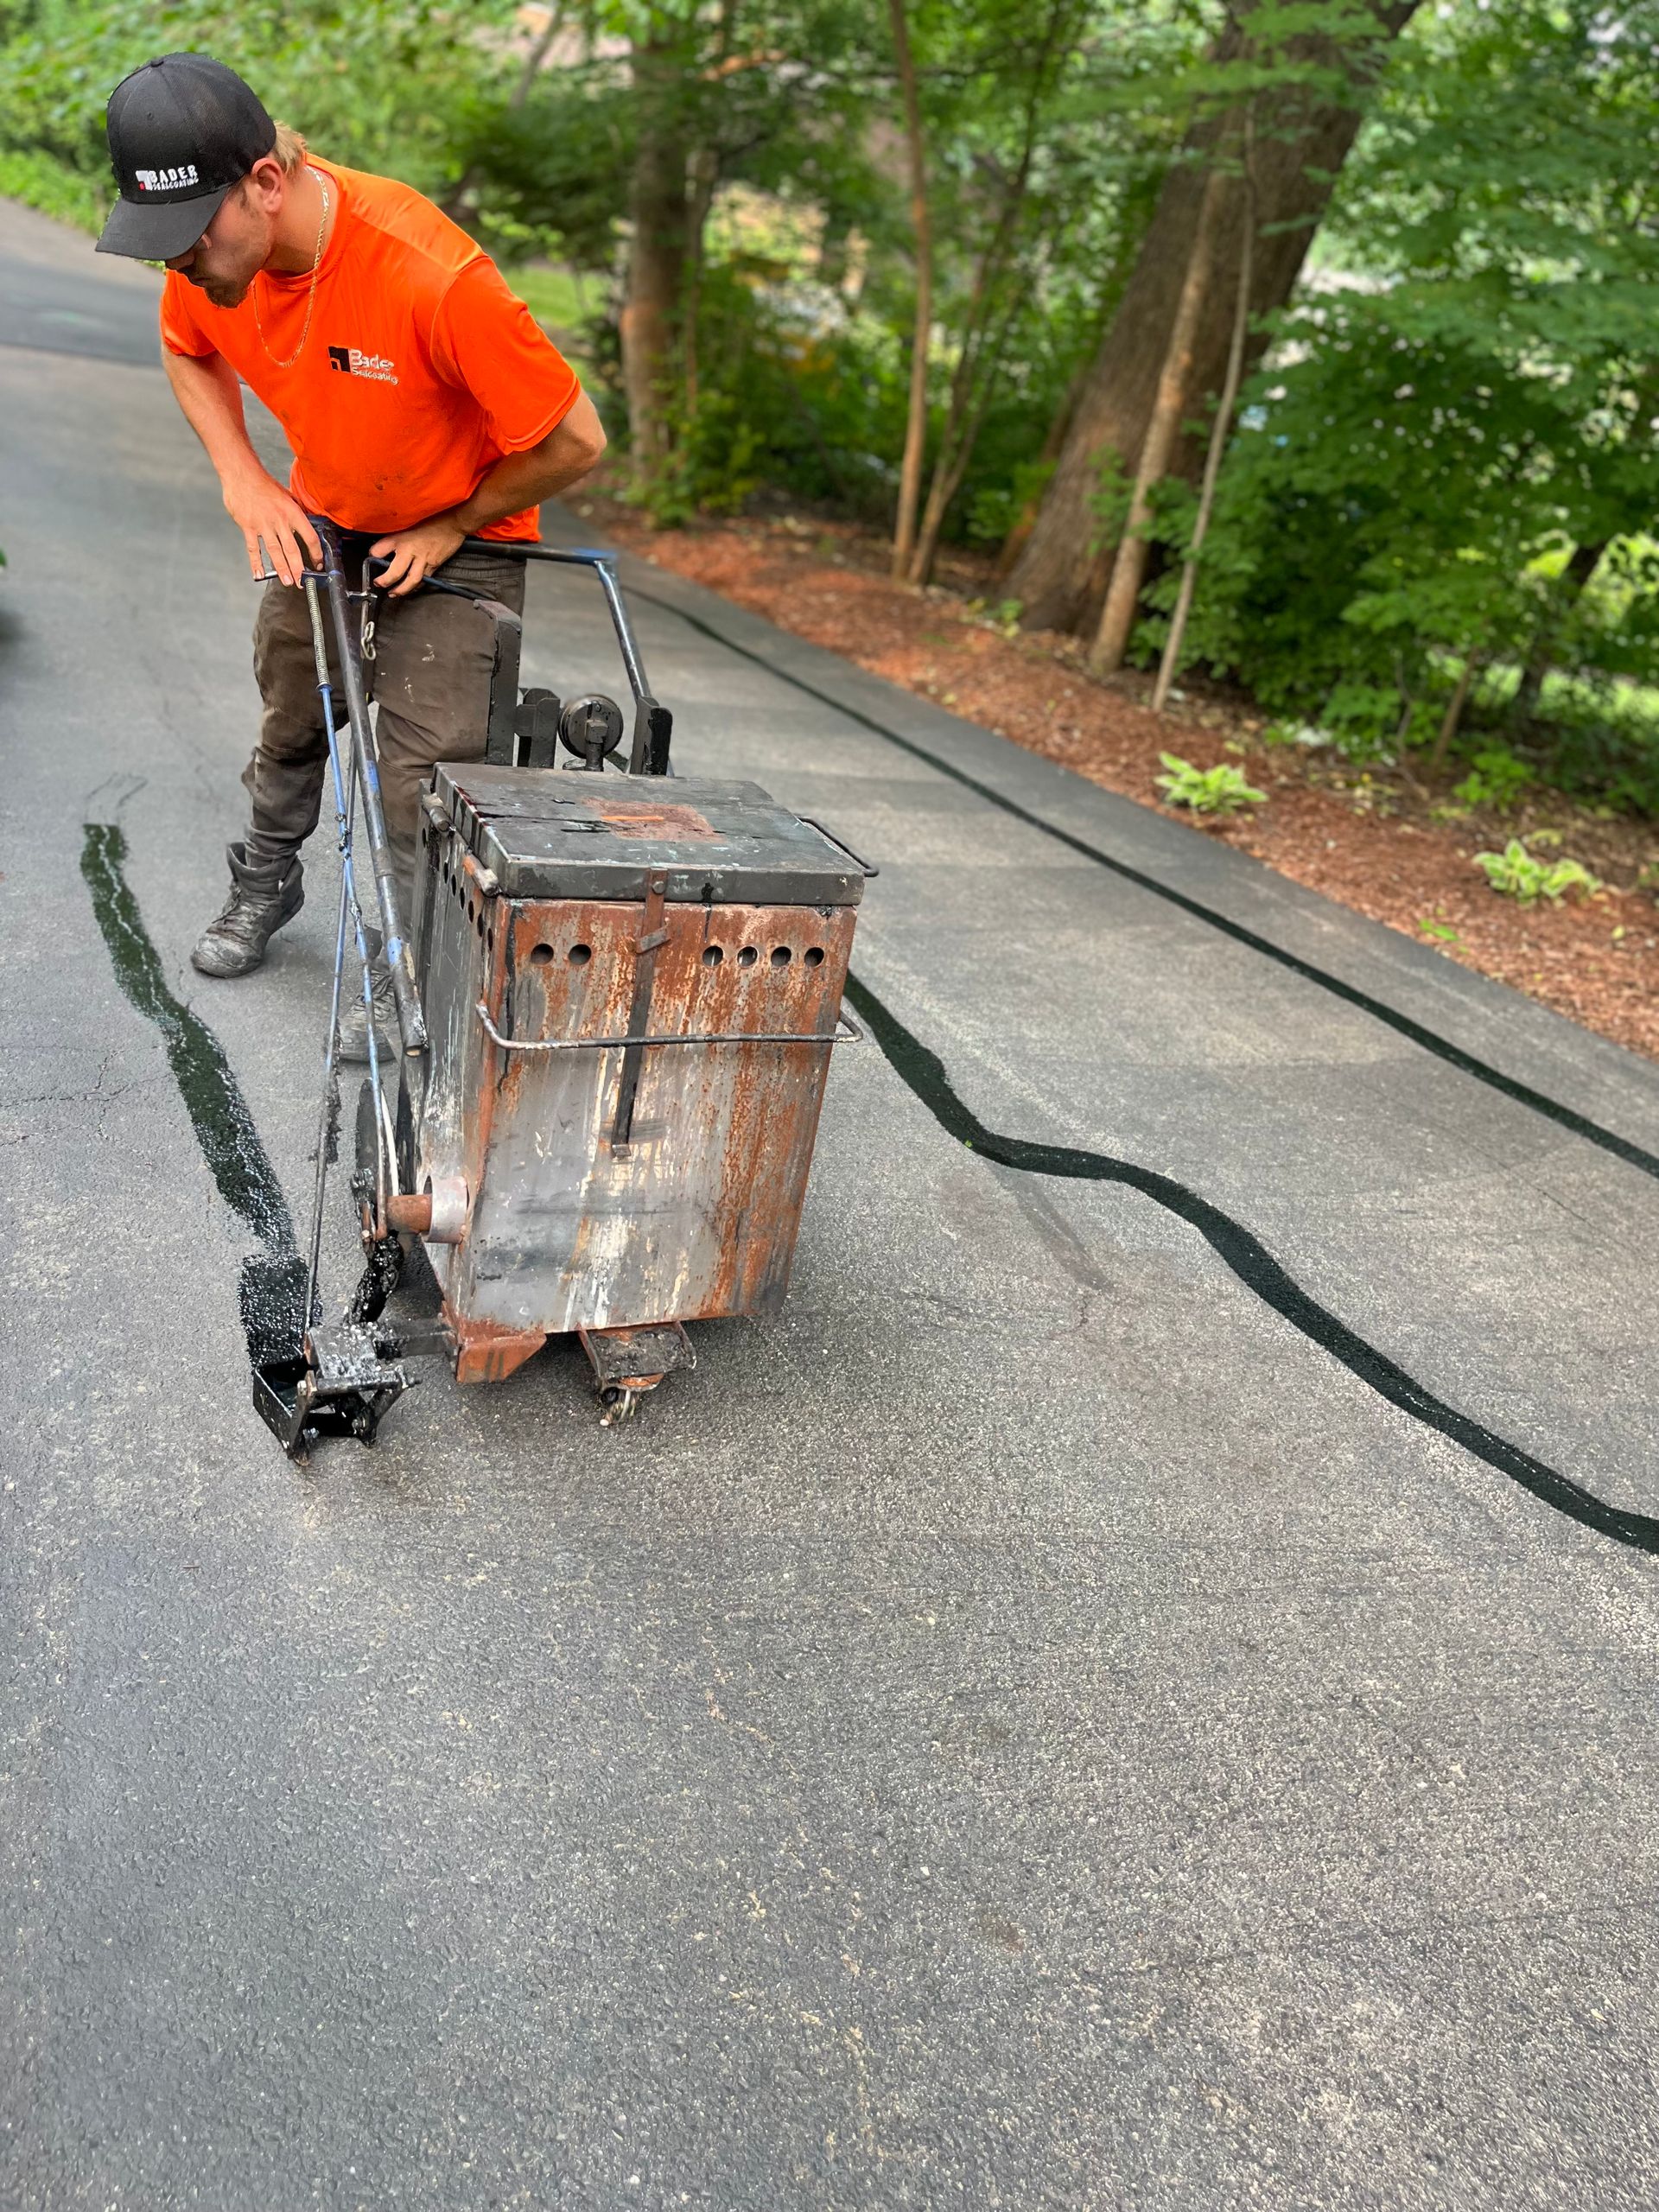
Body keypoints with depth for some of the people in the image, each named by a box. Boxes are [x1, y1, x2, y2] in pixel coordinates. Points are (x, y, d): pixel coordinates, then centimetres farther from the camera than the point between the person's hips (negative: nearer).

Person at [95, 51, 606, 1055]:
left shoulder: (432, 276, -38)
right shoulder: (211, 249, -17)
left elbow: (574, 442, -28)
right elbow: (189, 352, 8)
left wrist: (447, 529, -17)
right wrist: (246, 482, -7)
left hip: (457, 537, -5)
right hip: (319, 520, 6)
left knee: (421, 771, -8)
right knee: (291, 717, 18)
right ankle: (267, 882, 44)